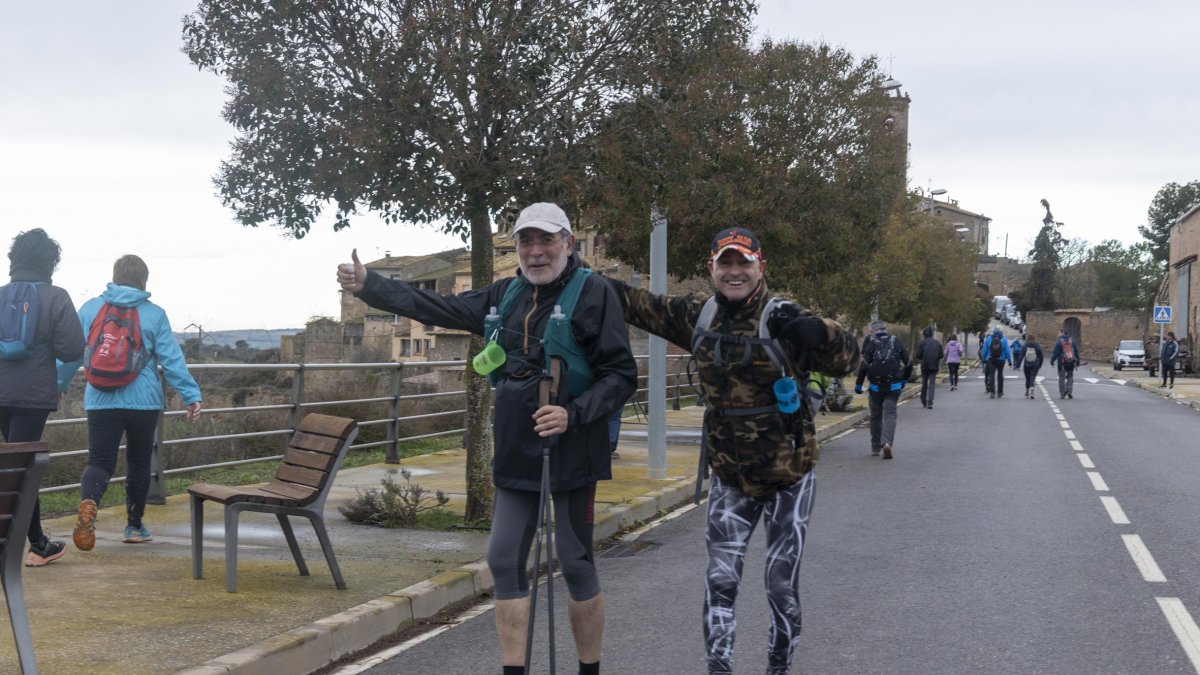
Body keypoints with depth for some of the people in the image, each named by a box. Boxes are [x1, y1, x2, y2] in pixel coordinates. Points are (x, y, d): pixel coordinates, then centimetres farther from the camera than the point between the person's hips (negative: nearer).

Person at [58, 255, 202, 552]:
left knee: (99, 461, 1)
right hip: (143, 401, -1)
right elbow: (171, 360, -4)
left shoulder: (89, 309, 4)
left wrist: (56, 387, 17)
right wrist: (191, 395, -1)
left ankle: (87, 503, -30)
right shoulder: (154, 314, -1)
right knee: (138, 461, 15)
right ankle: (134, 526, 22)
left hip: (101, 401, 1)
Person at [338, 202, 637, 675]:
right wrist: (368, 285, 9)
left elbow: (621, 376, -11)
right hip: (516, 455, 6)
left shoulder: (593, 293, -9)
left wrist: (574, 414, -23)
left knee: (576, 564, 2)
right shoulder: (506, 295, 10)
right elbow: (436, 308, 14)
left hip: (570, 454, -6)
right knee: (504, 560, 5)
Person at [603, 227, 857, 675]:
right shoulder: (697, 315, -3)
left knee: (782, 583, 8)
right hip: (730, 476, 3)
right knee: (720, 580, -4)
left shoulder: (782, 319, -15)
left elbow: (845, 358, -22)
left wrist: (816, 332, -43)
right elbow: (640, 305, 8)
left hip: (789, 474, -3)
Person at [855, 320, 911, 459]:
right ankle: (887, 442, -23)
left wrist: (858, 384, -3)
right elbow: (909, 363, 9)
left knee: (876, 416, 12)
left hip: (876, 386, -1)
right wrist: (904, 380, 22)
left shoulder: (871, 345, -4)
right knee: (890, 415, -1)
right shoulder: (897, 343, 5)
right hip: (894, 386, 1)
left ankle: (876, 447, 17)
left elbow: (864, 366, -12)